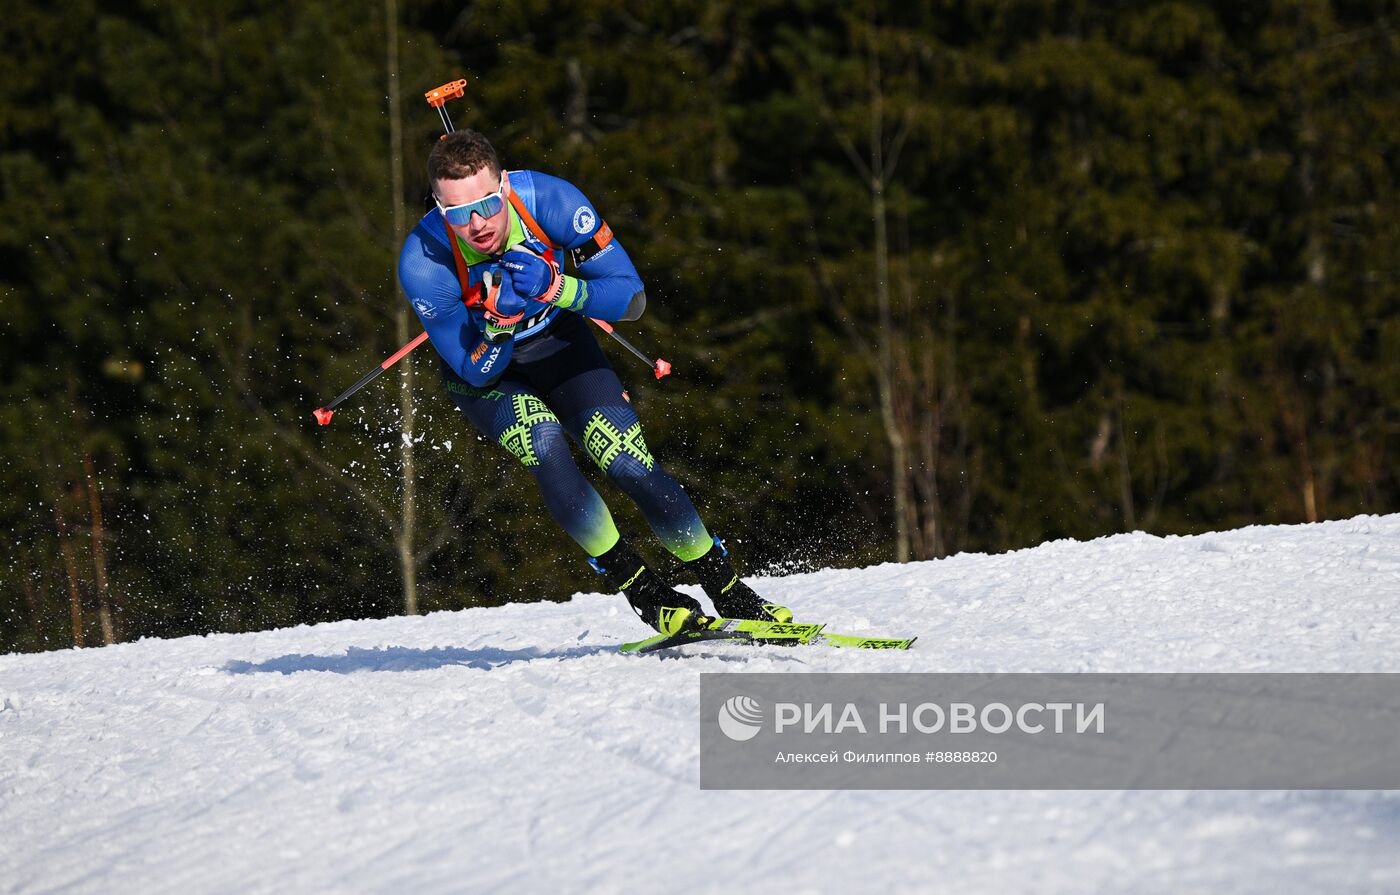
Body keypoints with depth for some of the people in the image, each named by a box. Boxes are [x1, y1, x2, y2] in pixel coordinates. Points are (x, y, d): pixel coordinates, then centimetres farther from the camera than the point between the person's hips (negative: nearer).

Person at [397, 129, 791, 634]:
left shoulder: (549, 200, -30)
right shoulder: (423, 262, -32)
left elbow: (632, 298, -24)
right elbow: (477, 371, -23)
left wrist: (555, 288, -42)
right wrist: (498, 323, -44)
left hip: (558, 344, 1)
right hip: (483, 371, -1)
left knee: (629, 464, -16)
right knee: (545, 446, -30)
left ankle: (730, 593, 1)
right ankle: (645, 593, -16)